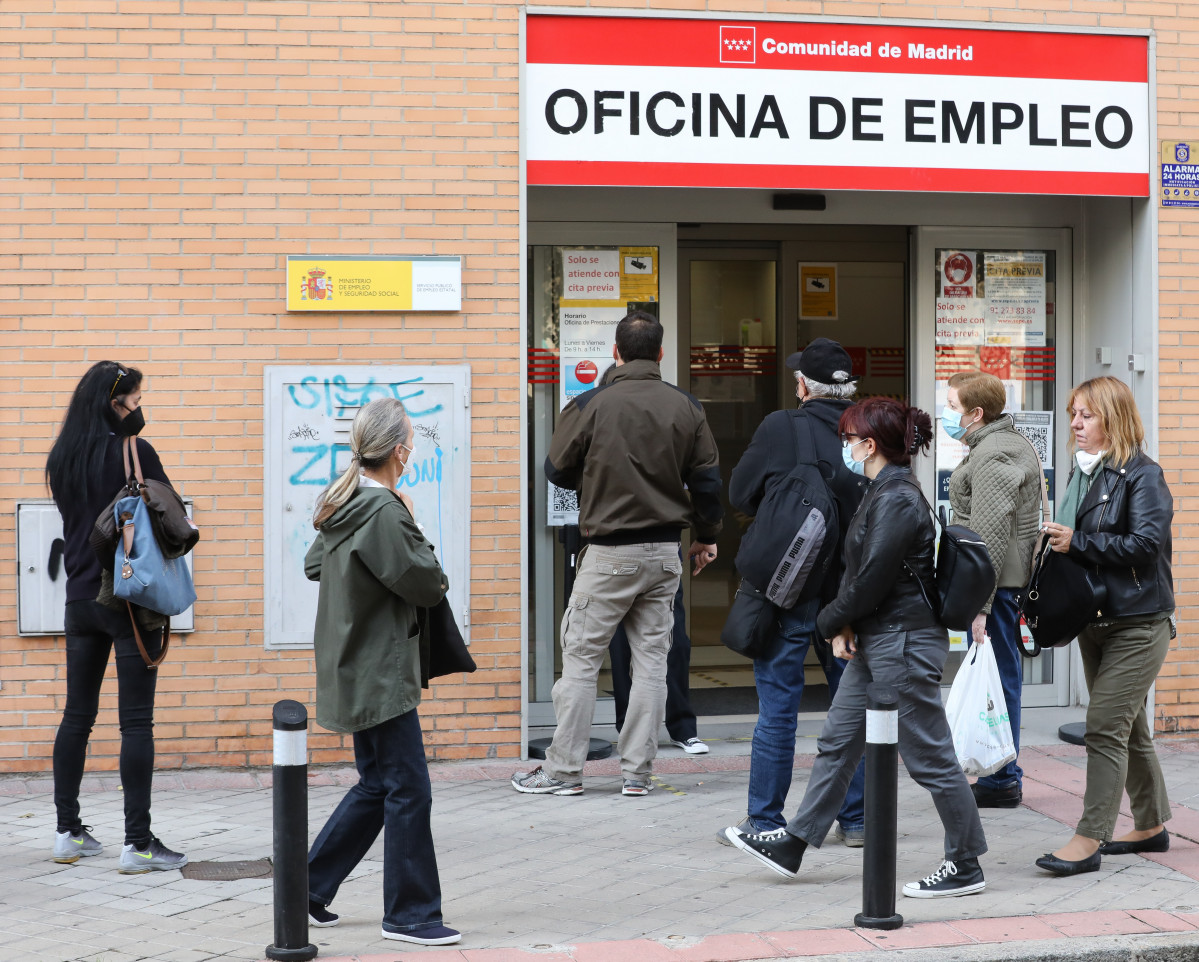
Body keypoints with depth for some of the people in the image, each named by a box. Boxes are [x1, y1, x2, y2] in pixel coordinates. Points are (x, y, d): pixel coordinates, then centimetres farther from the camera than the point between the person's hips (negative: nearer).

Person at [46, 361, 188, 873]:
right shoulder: (133, 452, -12)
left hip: (80, 598, 6)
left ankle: (68, 831, 18)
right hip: (132, 599, -6)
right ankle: (138, 843, -4)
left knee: (77, 715, 14)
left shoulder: (63, 458, 7)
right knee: (136, 721, -4)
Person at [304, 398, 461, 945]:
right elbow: (428, 585, -16)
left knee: (376, 786, 17)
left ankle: (307, 887, 22)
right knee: (408, 789, -3)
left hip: (355, 672, 10)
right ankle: (409, 914, 3)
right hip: (380, 673, -10)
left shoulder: (342, 504, 9)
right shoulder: (384, 512, -20)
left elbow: (313, 564, 23)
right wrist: (413, 529, -3)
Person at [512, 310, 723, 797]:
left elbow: (558, 470, 0)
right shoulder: (686, 408, 1)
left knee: (580, 658, 3)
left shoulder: (590, 405, -10)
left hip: (609, 553, -4)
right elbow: (706, 478, 7)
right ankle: (638, 771, 10)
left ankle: (564, 770, 6)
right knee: (651, 660, 8)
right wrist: (706, 536, 21)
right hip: (665, 551, 4)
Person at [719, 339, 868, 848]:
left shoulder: (779, 429, -10)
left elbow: (739, 493, 1)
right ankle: (856, 818, 18)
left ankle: (765, 821, 8)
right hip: (850, 588, 3)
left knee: (777, 705, 4)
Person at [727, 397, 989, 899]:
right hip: (874, 641, 11)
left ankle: (965, 867, 7)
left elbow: (872, 579, -19)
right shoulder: (882, 492, 13)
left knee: (930, 757, -2)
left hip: (904, 645, -11)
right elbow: (858, 570, 17)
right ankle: (792, 844, 22)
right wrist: (844, 625, 2)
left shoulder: (898, 501, -19)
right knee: (837, 743, 14)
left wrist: (831, 622, -4)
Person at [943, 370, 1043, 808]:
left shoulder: (992, 456, -15)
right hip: (1014, 576, 11)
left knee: (997, 679, -6)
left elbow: (990, 535, -22)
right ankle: (1003, 775, 21)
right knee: (1002, 677, 14)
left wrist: (979, 603, -25)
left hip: (996, 582, -11)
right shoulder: (1014, 444, 19)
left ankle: (1000, 781, -1)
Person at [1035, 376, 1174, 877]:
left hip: (1137, 623, -8)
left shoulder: (1142, 475, -12)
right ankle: (1151, 826, 28)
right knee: (1129, 728, 16)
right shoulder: (1082, 471, 12)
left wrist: (1076, 543, -21)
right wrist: (1056, 543, 0)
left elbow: (1145, 544, -21)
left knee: (1105, 727, -11)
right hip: (1095, 620, 8)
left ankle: (1089, 839, -10)